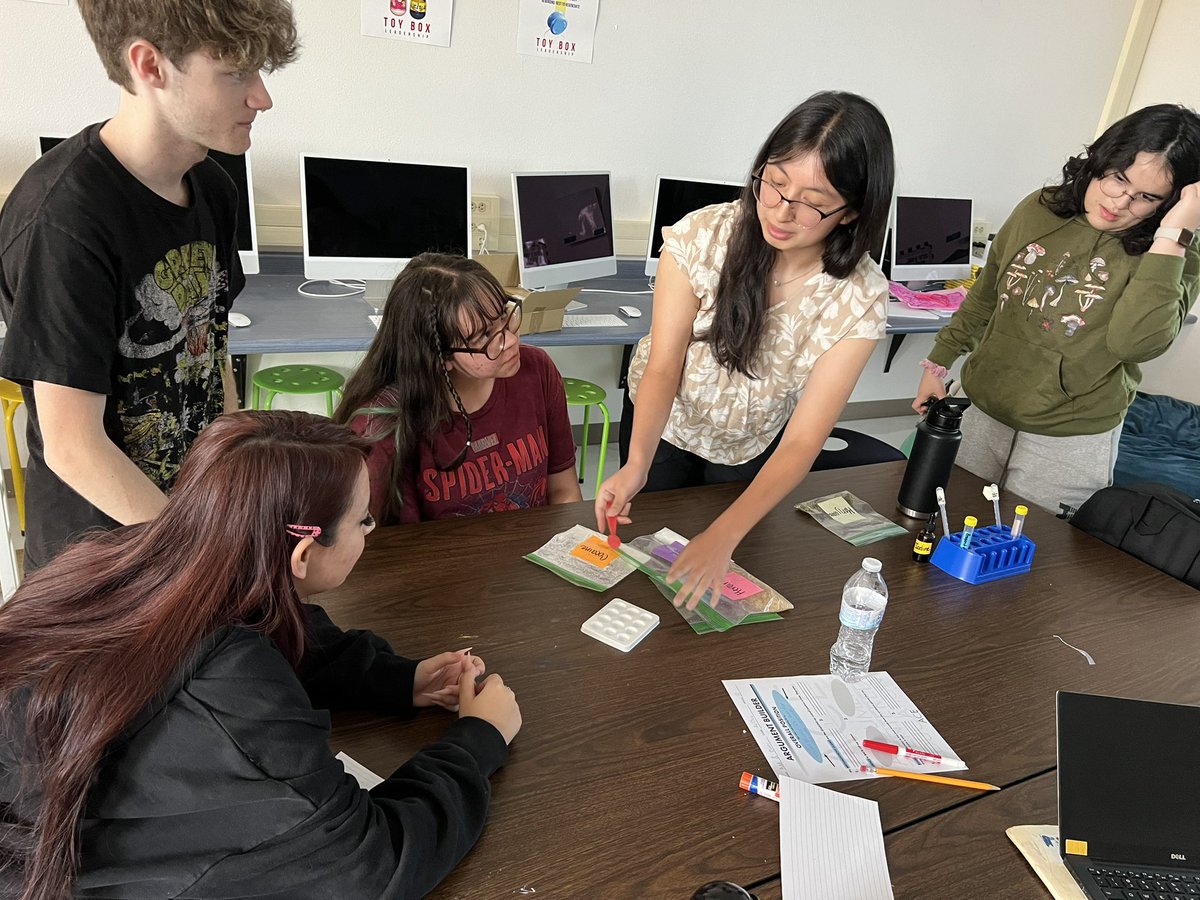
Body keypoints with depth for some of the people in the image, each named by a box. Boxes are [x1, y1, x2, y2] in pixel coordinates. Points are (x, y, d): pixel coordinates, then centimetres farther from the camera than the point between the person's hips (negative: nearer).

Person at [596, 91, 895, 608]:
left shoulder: (859, 299, -27)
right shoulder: (703, 236, -29)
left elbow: (801, 441, -29)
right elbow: (662, 368, -26)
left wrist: (724, 536, -43)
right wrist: (636, 464, -44)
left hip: (752, 450, 1)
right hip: (660, 425, 0)